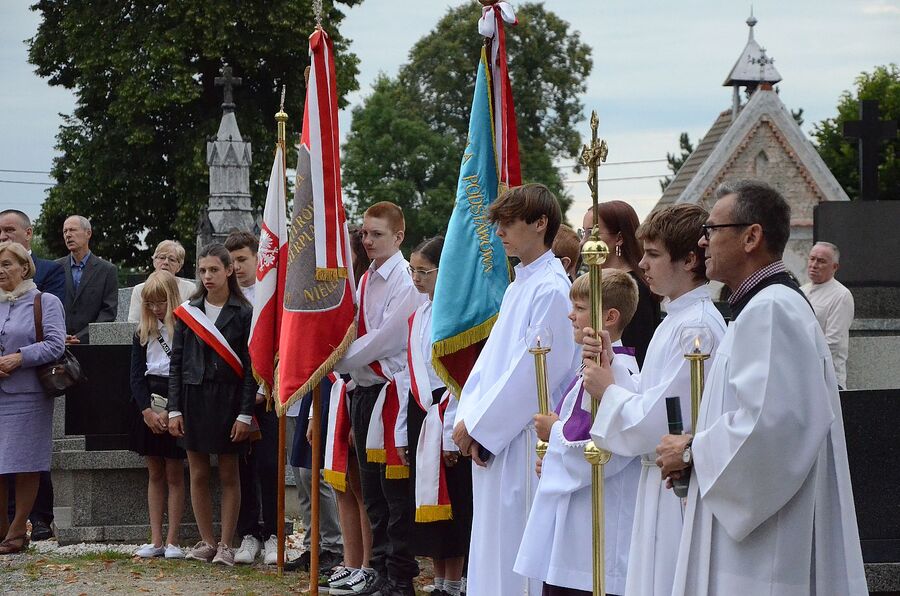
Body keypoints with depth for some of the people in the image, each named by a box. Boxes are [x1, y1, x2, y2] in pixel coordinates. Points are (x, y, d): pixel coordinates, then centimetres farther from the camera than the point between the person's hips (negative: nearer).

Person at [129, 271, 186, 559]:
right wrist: (147, 411, -6)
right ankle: (155, 540, 9)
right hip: (147, 407, 5)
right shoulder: (144, 332, 9)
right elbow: (136, 375, 7)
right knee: (155, 474, 8)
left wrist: (170, 412, -16)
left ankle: (172, 541, 3)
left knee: (174, 474, 0)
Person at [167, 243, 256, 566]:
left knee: (228, 475, 2)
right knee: (198, 474, 6)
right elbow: (176, 363, 6)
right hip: (194, 397, 3)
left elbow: (250, 367, -5)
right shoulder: (188, 312, 6)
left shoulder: (243, 314, -3)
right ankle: (206, 541, 14)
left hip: (228, 399, -3)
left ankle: (226, 545, 7)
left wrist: (245, 414, -10)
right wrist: (174, 409, -1)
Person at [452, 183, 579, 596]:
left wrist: (478, 424, -13)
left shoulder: (551, 289, -13)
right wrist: (469, 417, 2)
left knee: (515, 556, -6)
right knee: (492, 550, 12)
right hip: (491, 441, 9)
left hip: (522, 442, -9)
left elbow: (534, 370, -18)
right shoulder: (518, 287, 16)